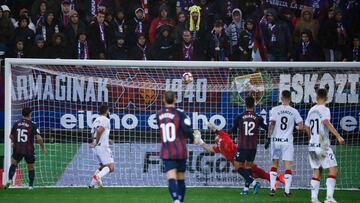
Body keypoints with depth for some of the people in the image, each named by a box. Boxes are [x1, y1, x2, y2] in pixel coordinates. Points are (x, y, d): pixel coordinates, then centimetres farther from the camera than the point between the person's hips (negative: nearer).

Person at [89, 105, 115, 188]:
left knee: (102, 166, 23)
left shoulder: (96, 121, 20)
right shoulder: (106, 120, -6)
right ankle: (98, 176, -36)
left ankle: (92, 184, 12)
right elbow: (100, 131, -22)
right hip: (103, 147, -9)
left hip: (96, 148, 9)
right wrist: (96, 143, -15)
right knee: (111, 168, -12)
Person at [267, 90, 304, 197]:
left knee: (274, 163, 13)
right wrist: (295, 127, 20)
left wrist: (269, 138, -6)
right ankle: (287, 190, -2)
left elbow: (272, 125, -10)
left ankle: (272, 188, 5)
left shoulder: (275, 110, -3)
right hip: (288, 141, 0)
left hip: (276, 140, 0)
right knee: (288, 165, 2)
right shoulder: (294, 111, -1)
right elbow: (301, 127, -2)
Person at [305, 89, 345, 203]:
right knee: (333, 170, -7)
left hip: (312, 145, 7)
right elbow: (326, 122, -26)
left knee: (316, 171, 12)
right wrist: (338, 136, -32)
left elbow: (306, 127, 23)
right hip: (323, 145, -7)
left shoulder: (311, 110, 13)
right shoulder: (324, 110, -8)